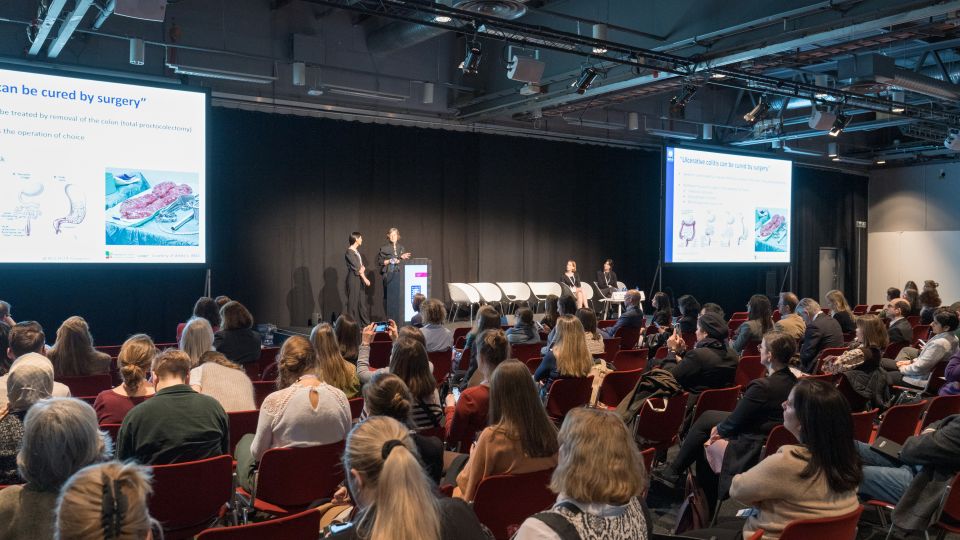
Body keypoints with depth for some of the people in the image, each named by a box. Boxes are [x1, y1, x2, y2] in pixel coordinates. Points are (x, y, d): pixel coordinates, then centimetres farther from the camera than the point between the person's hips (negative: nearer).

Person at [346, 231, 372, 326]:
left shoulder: (357, 251, 16)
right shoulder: (349, 252, -11)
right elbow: (356, 267, -14)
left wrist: (363, 268, -8)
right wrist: (365, 278, -13)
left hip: (360, 279, 9)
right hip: (353, 279, -9)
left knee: (361, 301, 10)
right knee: (353, 301, -4)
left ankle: (365, 323, 13)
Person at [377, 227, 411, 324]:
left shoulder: (401, 248, 14)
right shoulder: (384, 248, 2)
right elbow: (379, 262, -3)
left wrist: (402, 258, -4)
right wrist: (391, 261, -10)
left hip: (399, 275, 3)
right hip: (388, 275, -3)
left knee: (400, 296, -3)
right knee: (389, 297, -3)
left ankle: (399, 319, 3)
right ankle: (390, 319, 2)